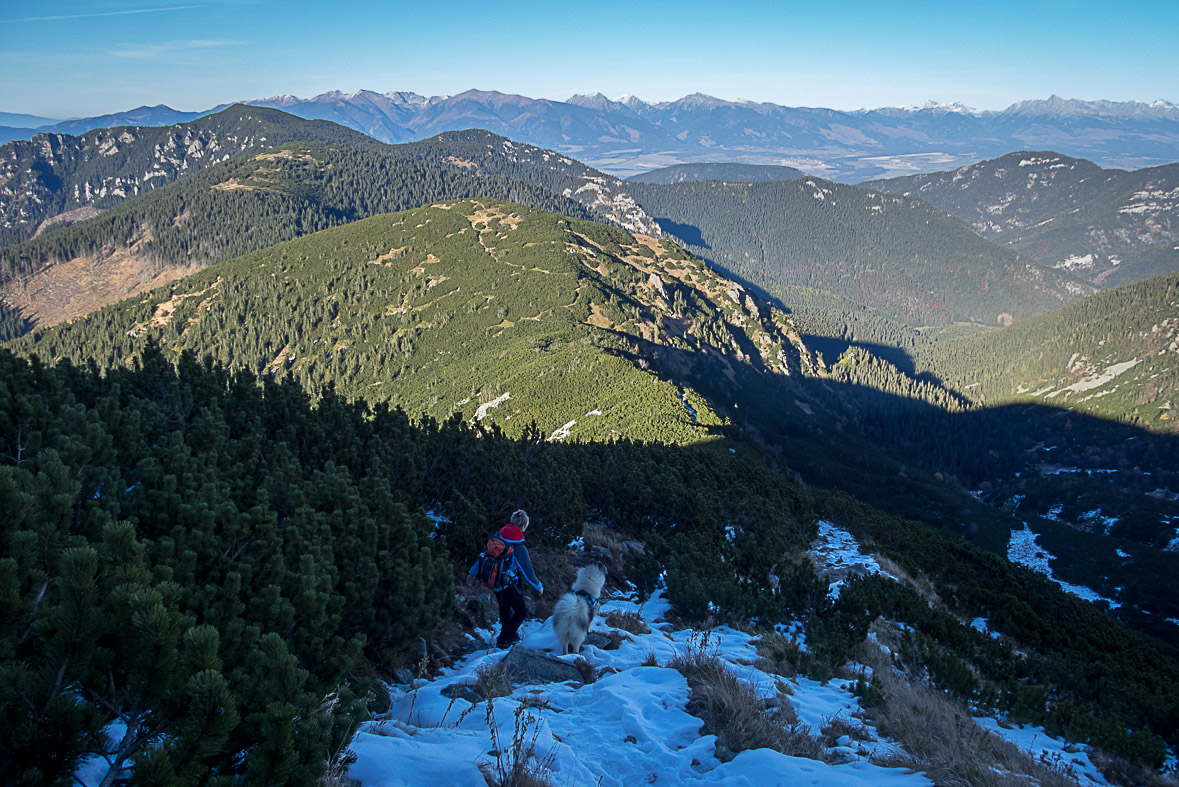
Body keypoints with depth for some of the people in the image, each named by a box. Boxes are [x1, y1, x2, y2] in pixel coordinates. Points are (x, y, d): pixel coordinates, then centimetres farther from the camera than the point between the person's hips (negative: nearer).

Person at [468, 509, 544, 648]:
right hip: (510, 585, -7)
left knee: (505, 609, 26)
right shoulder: (519, 548, -25)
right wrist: (538, 586, 1)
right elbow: (527, 571, -16)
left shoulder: (497, 537, -8)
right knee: (521, 611, 12)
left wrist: (472, 572, 16)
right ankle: (503, 640, 10)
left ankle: (511, 636, 42)